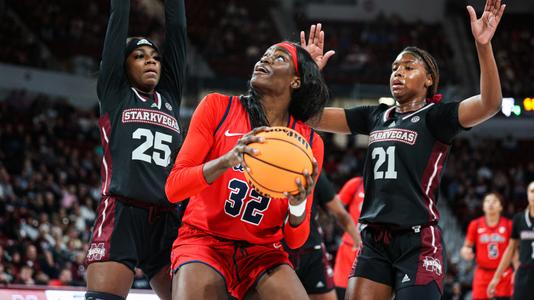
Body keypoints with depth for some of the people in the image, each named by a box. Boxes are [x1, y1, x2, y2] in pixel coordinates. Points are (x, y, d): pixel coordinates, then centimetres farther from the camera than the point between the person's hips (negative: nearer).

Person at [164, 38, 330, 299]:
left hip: (263, 252, 2)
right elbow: (173, 187, -10)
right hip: (204, 241, -2)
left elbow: (294, 240, 3)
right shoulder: (218, 108, -2)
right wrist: (227, 160, -26)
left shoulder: (310, 142, 2)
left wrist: (298, 205, -19)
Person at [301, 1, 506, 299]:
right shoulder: (376, 116, 14)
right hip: (374, 241, 6)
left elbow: (490, 104, -20)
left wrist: (483, 46, -33)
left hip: (418, 241, -6)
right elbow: (315, 117, 17)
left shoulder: (435, 116, -3)